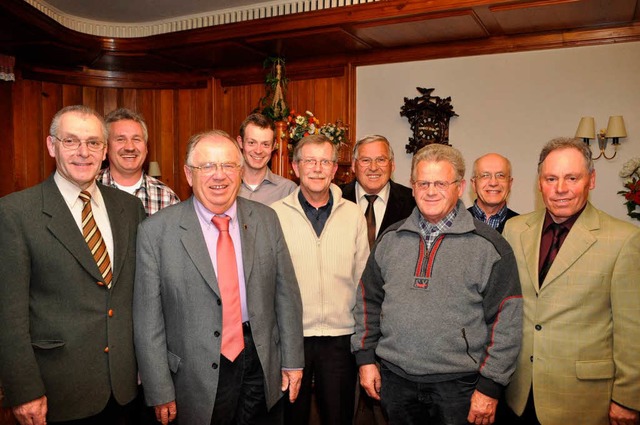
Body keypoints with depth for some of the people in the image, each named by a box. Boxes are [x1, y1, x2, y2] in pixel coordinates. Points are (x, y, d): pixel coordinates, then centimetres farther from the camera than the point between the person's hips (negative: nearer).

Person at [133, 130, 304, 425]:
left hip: (263, 367, 3)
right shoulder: (156, 230, -10)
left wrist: (292, 361, 4)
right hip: (199, 379, -2)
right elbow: (148, 318, -7)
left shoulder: (266, 220, -1)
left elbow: (286, 294, 3)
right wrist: (160, 392, -6)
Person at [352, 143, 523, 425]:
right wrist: (365, 358, 8)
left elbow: (506, 320, -7)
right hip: (395, 379, 3)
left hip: (459, 384, -3)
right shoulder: (389, 239, 5)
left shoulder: (489, 246, -6)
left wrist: (490, 386, -8)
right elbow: (367, 300, 11)